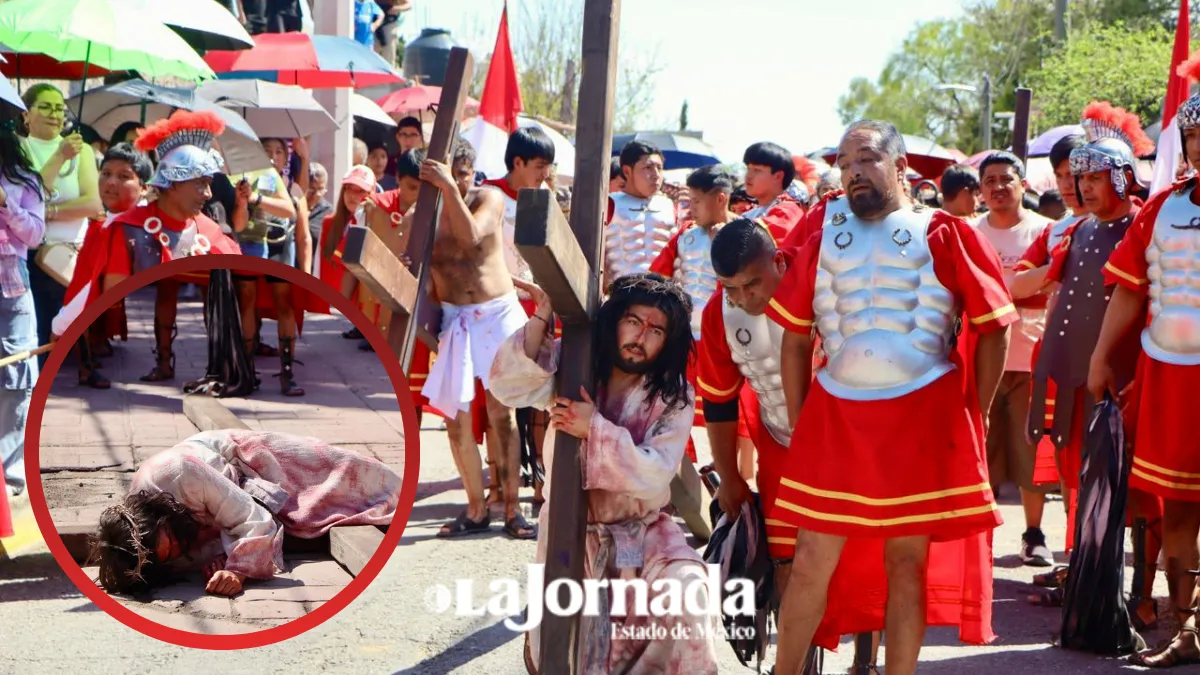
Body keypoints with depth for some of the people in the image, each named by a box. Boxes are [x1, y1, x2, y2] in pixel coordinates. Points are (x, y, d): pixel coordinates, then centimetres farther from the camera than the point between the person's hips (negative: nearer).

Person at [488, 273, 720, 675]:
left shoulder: (674, 398, -7)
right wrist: (543, 318, -30)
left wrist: (595, 429, -29)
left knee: (683, 591, -29)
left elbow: (653, 476, -19)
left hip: (643, 532, -1)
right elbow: (509, 385, -20)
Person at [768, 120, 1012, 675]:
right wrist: (797, 423, 8)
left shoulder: (944, 235, 0)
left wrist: (973, 415, 0)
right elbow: (795, 336, 12)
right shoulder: (825, 239, 9)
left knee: (907, 561, 5)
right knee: (812, 560, 4)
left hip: (923, 416, -2)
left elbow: (993, 328, 1)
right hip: (834, 413, 2)